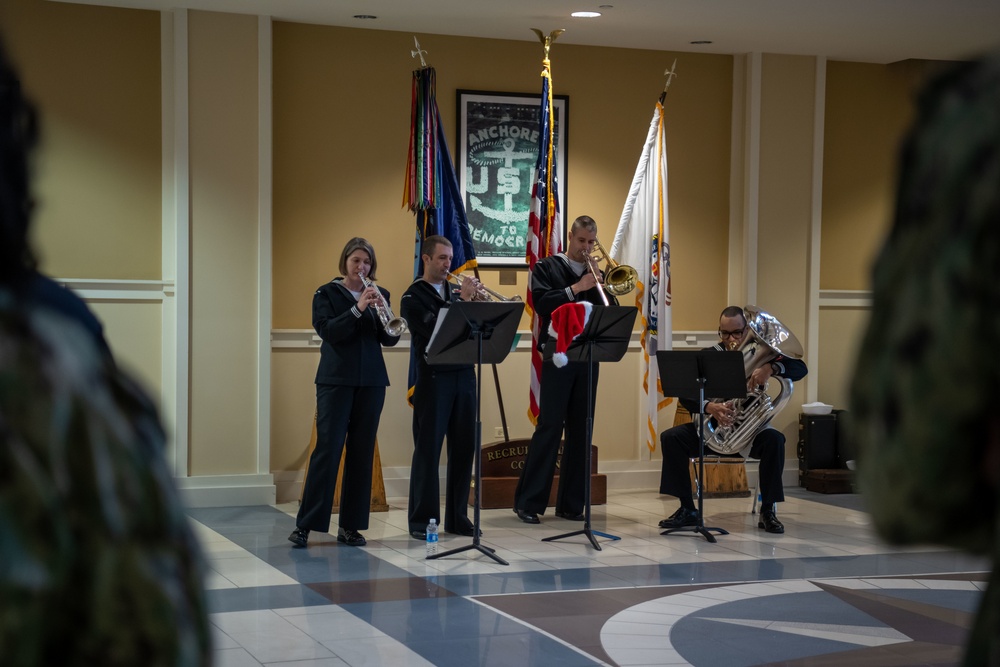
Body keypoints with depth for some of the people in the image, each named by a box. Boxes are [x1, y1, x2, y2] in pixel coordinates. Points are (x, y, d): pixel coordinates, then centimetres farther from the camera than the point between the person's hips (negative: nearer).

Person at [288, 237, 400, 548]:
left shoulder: (379, 295, 11)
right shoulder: (327, 293, 2)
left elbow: (390, 339, 3)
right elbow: (327, 331, -13)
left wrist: (383, 313, -15)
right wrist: (358, 309, -22)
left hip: (371, 382, 4)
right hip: (336, 380, -4)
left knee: (362, 452, 3)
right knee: (328, 449, -9)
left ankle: (351, 525, 9)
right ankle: (304, 524, -4)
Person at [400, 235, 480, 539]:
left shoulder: (457, 290, 15)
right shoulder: (413, 297, -1)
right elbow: (434, 330, -16)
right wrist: (462, 301, -18)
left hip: (463, 375, 5)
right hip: (433, 377, -5)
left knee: (463, 448, 6)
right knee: (428, 448, -2)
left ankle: (457, 517, 14)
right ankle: (422, 520, 3)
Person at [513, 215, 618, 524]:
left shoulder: (596, 273, 16)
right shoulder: (547, 268, 3)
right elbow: (542, 303, -12)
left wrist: (599, 283, -6)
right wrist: (576, 288, -18)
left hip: (588, 358, 5)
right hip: (557, 356, -5)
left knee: (580, 430, 4)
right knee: (549, 427, -8)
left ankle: (571, 503, 9)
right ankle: (528, 502, -4)